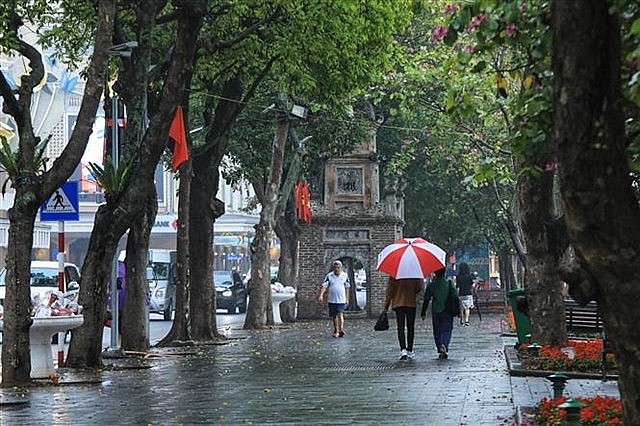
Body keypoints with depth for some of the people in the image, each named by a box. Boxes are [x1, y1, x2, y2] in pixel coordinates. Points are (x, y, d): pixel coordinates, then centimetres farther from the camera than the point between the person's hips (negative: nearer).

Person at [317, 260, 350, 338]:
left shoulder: (345, 276, 3)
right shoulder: (329, 276, 0)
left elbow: (347, 288, 12)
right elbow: (324, 286, -8)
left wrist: (347, 299, 12)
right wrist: (321, 295, -22)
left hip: (341, 299, -1)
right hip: (331, 300, 1)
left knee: (340, 314, -16)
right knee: (334, 316, 9)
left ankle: (341, 329, -25)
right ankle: (336, 330, 21)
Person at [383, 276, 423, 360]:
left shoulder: (393, 275, -7)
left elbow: (389, 290, -4)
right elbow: (419, 288, -3)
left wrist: (386, 306, 0)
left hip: (398, 304, -1)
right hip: (411, 303, 1)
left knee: (400, 328, -2)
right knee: (410, 328, 11)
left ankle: (403, 349, -17)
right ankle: (410, 351, 15)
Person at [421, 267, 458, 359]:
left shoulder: (431, 285, 0)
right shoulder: (449, 283, -1)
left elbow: (426, 300, 2)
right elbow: (455, 297, -1)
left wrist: (423, 313, 9)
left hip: (435, 312, 1)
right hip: (447, 312, -1)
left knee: (437, 331, 10)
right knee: (446, 330, 2)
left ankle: (440, 351, 8)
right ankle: (444, 345, -25)